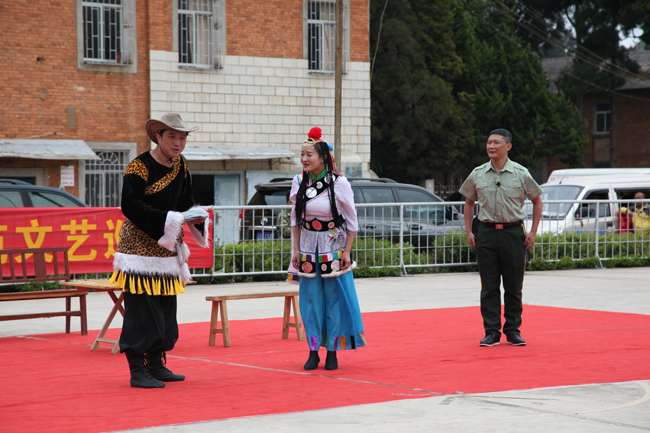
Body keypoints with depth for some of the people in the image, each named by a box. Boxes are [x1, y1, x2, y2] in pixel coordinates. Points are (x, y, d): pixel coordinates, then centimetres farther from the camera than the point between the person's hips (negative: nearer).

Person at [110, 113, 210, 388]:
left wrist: (197, 215, -8)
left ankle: (156, 365, 22)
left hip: (166, 248, 8)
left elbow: (184, 201, 16)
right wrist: (173, 219, -24)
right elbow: (131, 206, -21)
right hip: (140, 246, -8)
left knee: (165, 308, 11)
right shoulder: (139, 167, -15)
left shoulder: (180, 166, 9)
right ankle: (138, 372, -3)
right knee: (141, 308, -8)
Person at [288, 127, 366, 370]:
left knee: (334, 298, -1)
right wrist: (296, 249, 5)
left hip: (333, 247, -3)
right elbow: (296, 218, 9)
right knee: (311, 299, 3)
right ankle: (314, 351, 10)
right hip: (308, 248, 4)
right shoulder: (299, 182, 1)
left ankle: (332, 351, 8)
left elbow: (351, 220, -5)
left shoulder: (339, 183, -11)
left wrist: (347, 252, -8)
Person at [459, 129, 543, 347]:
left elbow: (537, 200, 9)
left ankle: (513, 331, 12)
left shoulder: (521, 174, 0)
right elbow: (469, 202, 17)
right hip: (486, 233, 1)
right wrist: (469, 232, 8)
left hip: (513, 233, -1)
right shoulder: (477, 175, 4)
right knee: (489, 286, 1)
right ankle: (491, 332, 6)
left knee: (514, 286, 3)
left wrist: (533, 232, 2)